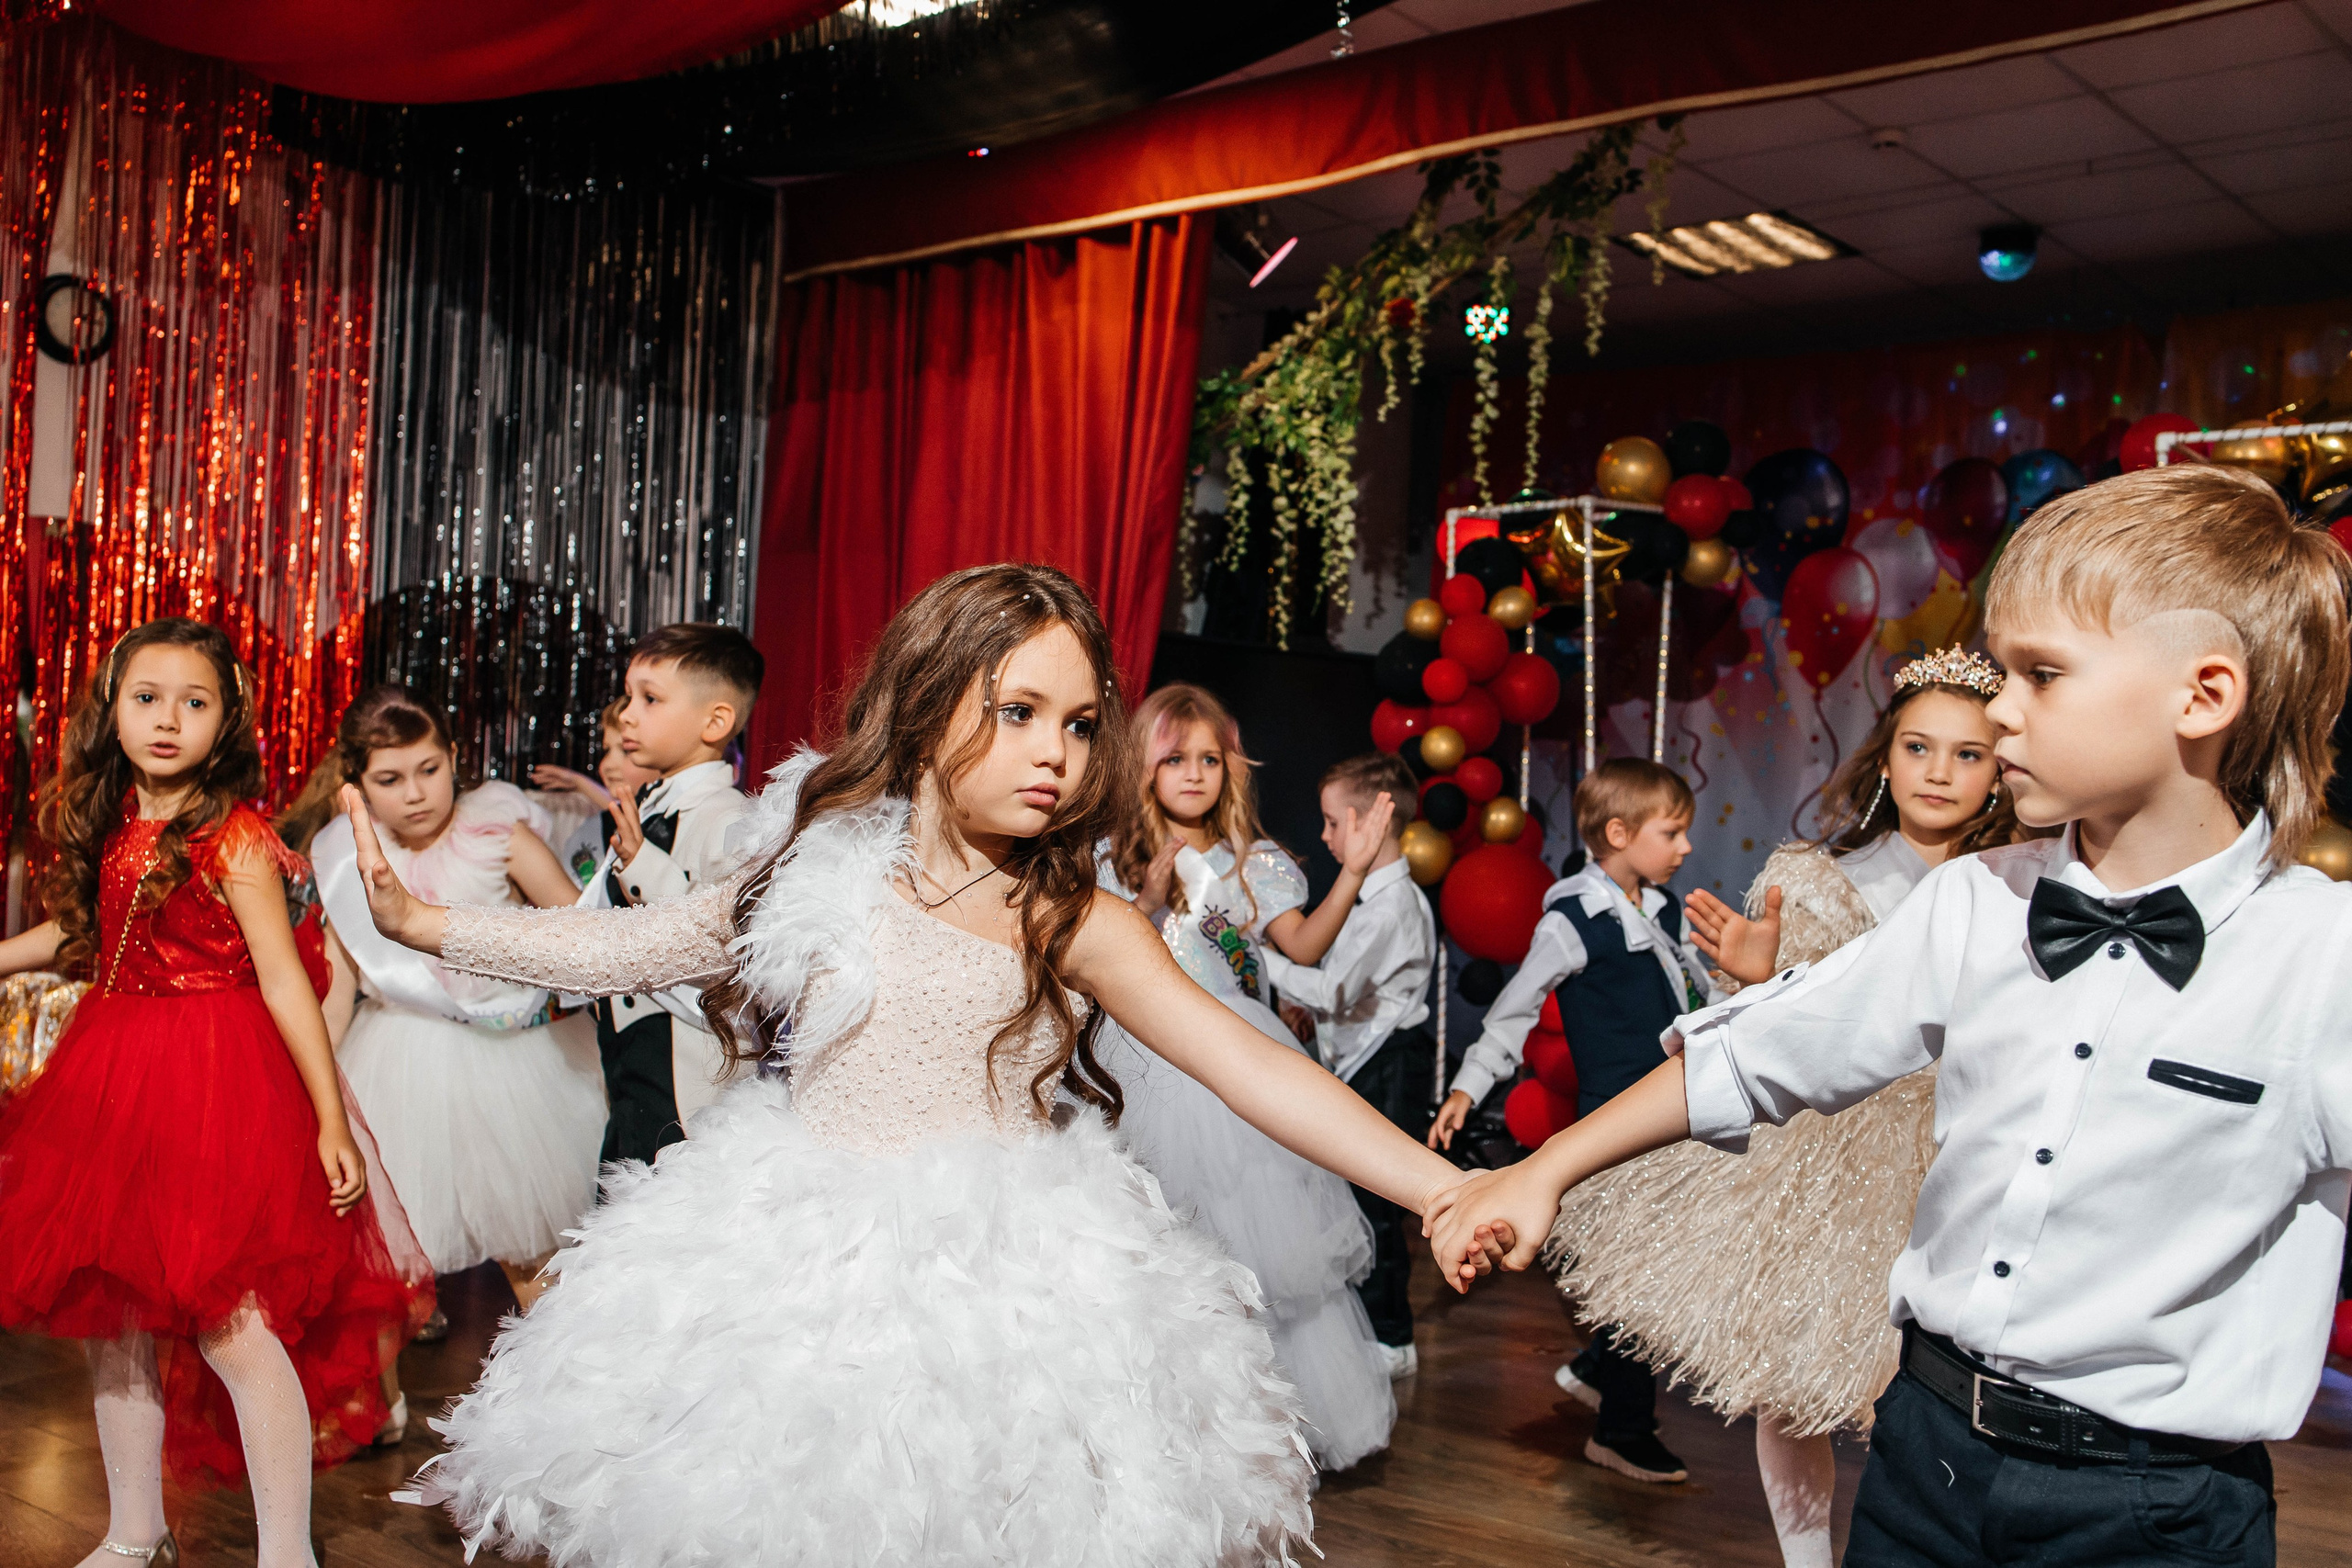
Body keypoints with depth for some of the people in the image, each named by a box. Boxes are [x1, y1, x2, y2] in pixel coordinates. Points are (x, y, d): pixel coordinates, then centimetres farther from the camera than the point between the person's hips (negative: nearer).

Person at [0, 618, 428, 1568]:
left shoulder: (233, 837, -12)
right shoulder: (111, 821, 7)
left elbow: (283, 980, -12)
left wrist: (330, 1120, -13)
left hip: (214, 1080, -7)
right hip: (111, 1078, 7)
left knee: (231, 1325, -9)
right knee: (111, 1318, 14)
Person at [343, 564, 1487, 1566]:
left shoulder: (1078, 925, -8)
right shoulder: (827, 871, 0)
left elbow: (1246, 1064, -18)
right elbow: (623, 949, 10)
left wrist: (1446, 1190, -28)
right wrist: (421, 922, 10)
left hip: (1000, 1297, -2)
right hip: (803, 1275, 2)